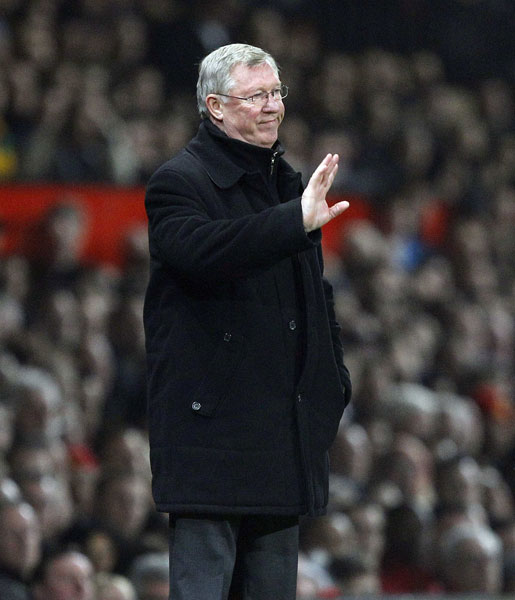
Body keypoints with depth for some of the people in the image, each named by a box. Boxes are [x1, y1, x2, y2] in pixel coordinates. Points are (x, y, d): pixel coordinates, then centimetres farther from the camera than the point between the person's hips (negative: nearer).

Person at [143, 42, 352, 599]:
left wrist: (332, 383, 15)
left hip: (284, 423, 8)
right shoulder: (178, 182, -7)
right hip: (211, 423, -8)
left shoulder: (286, 181, 18)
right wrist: (297, 221, -37)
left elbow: (317, 294, 25)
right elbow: (201, 251, -29)